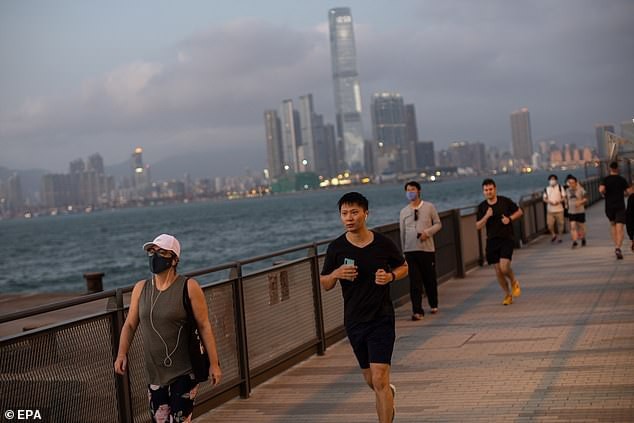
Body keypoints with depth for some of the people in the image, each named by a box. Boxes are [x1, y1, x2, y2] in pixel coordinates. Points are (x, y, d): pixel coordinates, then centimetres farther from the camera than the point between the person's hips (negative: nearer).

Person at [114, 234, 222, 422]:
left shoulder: (188, 287, -9)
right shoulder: (141, 288, 5)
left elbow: (204, 326, -8)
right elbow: (130, 324, 8)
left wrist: (214, 363, -10)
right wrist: (122, 354, -7)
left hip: (184, 372, -5)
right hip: (155, 373, 5)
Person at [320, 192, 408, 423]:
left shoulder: (383, 243, -7)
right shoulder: (336, 248, -4)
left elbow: (403, 267, 10)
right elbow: (324, 284, 6)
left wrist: (390, 276, -12)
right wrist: (336, 274, -16)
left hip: (381, 319, -3)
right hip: (354, 322, 3)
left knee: (379, 380, -13)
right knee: (370, 380, 18)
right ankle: (389, 394, 52)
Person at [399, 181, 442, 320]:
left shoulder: (429, 207, 3)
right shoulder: (404, 212, 9)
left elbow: (438, 224, 5)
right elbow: (402, 233, 12)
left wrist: (428, 232, -14)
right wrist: (403, 251, 12)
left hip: (427, 249, -1)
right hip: (410, 250, 1)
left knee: (430, 279, 9)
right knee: (414, 282, -6)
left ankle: (433, 305, 30)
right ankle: (417, 311, -6)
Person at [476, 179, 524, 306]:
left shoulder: (505, 201, -3)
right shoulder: (482, 207, 1)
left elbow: (519, 212, 9)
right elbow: (478, 226, 0)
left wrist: (510, 218, -9)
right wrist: (486, 216, -17)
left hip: (506, 239, -3)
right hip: (492, 240, 3)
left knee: (504, 267, -18)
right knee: (498, 269, 6)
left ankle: (514, 282, 15)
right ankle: (507, 294, 24)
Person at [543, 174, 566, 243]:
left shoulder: (560, 187, 2)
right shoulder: (546, 189, 7)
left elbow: (564, 197, 0)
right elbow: (544, 198, 8)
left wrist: (559, 201, -18)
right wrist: (549, 201, -13)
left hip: (559, 209, -1)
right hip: (550, 210, 1)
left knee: (560, 223, 3)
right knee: (549, 224, -5)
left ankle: (559, 236, 20)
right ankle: (553, 234, 20)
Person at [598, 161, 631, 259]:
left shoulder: (606, 179, -1)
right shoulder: (622, 179, 0)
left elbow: (601, 189, -18)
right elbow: (628, 191, -3)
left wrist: (604, 194, 2)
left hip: (609, 206, 2)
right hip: (620, 206, -1)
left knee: (612, 224, 22)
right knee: (619, 228, -7)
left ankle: (616, 246, 19)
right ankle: (618, 247, -25)